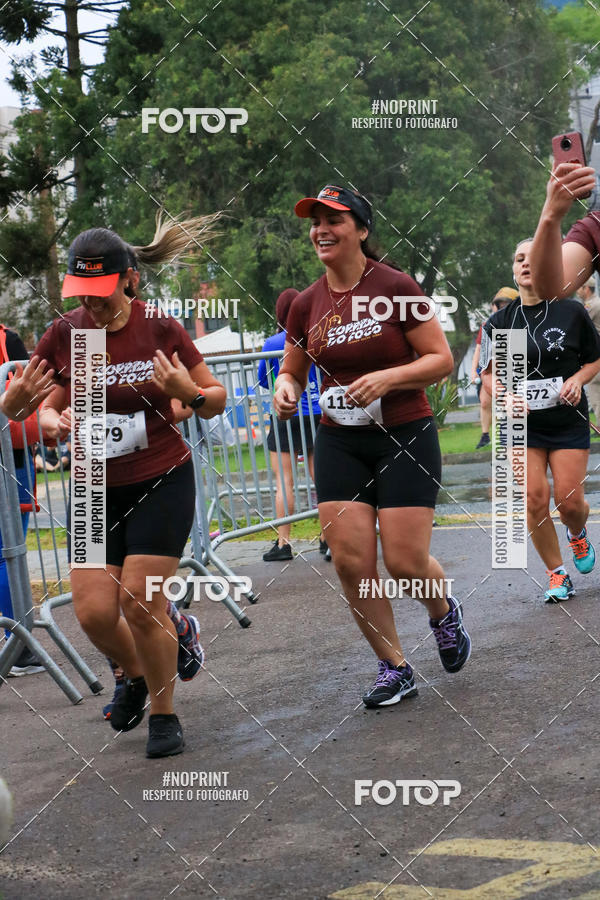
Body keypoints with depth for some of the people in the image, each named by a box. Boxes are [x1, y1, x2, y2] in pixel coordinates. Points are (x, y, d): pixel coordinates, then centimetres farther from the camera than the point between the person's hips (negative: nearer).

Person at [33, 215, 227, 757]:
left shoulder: (160, 330, -9)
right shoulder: (62, 336, -3)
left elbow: (216, 400, 0)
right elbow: (46, 408, 10)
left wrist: (190, 393, -22)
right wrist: (56, 422, -13)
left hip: (162, 482, -3)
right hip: (95, 489, 3)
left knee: (140, 601, -12)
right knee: (94, 611, -7)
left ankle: (164, 713, 10)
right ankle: (135, 675, 27)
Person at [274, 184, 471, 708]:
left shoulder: (396, 288, -9)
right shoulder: (307, 305, 4)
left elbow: (441, 359, -8)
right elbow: (292, 371, 16)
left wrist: (387, 377, -22)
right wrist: (286, 390, -7)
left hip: (406, 437, -4)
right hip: (340, 443, 4)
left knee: (405, 562, -8)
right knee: (350, 559, -5)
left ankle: (444, 612, 28)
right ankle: (395, 669, 11)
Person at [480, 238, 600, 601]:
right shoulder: (500, 321, 1)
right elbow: (490, 374, 7)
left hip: (569, 421, -1)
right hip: (522, 423, 1)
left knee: (570, 500, -5)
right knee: (535, 499, -9)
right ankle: (558, 575, 7)